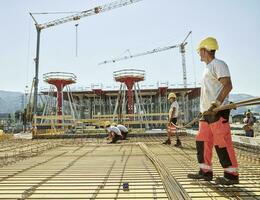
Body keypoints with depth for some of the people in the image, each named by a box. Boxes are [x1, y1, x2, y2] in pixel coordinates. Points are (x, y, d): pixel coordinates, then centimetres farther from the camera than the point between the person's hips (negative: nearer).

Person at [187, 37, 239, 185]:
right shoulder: (208, 68, 22)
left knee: (222, 142, -5)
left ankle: (232, 175, 8)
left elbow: (228, 85, -18)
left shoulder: (218, 64, -6)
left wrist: (216, 105, -26)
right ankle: (206, 171, 18)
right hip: (207, 113, 10)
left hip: (218, 112, -10)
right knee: (202, 141, 9)